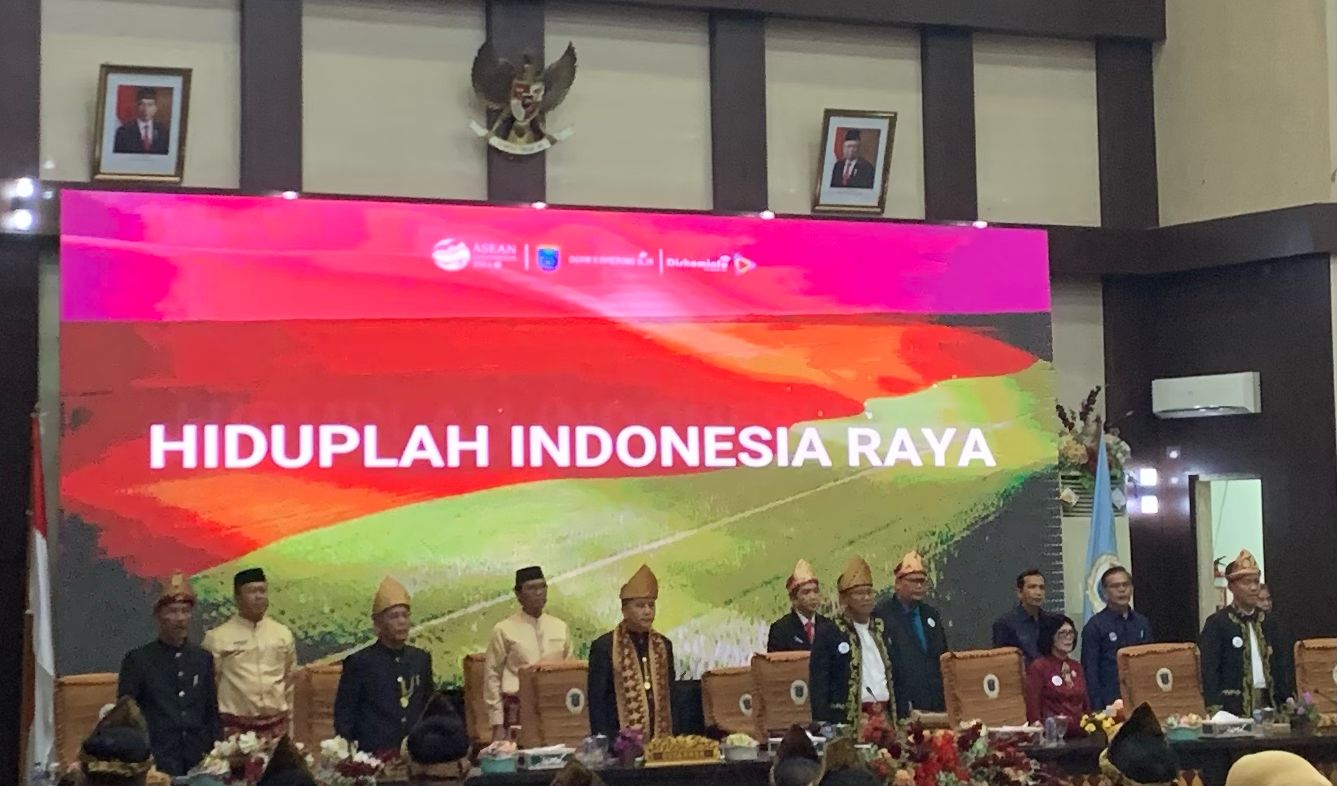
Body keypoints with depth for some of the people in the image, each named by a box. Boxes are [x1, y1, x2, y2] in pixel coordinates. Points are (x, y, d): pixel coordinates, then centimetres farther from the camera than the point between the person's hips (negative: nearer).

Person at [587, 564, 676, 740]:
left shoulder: (663, 645, 9)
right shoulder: (604, 647, -6)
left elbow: (670, 695, 14)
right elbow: (596, 700, -6)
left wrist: (671, 738, 7)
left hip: (660, 741, 4)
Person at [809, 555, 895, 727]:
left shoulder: (880, 632, 15)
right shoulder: (827, 636, -2)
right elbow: (818, 687, -5)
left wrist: (898, 719, 11)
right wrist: (825, 728, -13)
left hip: (884, 718, 5)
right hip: (849, 721, -5)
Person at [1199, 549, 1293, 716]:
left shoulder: (1268, 622, 13)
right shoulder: (1216, 624, -3)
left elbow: (1281, 664, 17)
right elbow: (1210, 670, -7)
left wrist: (1286, 701, 6)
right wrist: (1215, 710, -15)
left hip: (1269, 703, 5)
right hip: (1234, 707, -5)